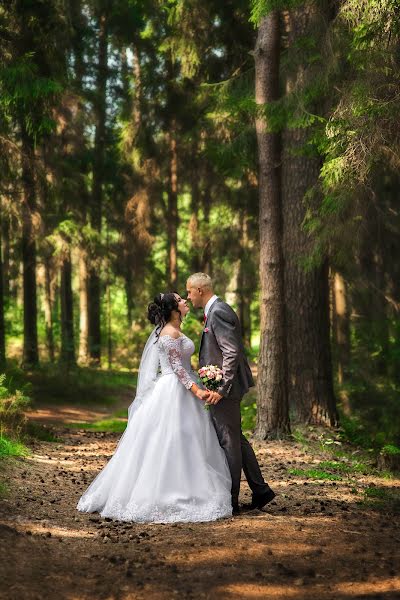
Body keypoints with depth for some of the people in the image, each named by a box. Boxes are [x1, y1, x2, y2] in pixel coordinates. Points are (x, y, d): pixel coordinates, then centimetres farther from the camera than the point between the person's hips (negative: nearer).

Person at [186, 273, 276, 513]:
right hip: (222, 385, 10)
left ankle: (230, 500, 6)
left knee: (228, 441, -2)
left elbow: (232, 353, -23)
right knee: (236, 439, 15)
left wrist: (221, 389, -23)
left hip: (226, 387, -10)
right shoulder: (217, 309, 14)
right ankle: (260, 490, 20)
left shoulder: (218, 313, -18)